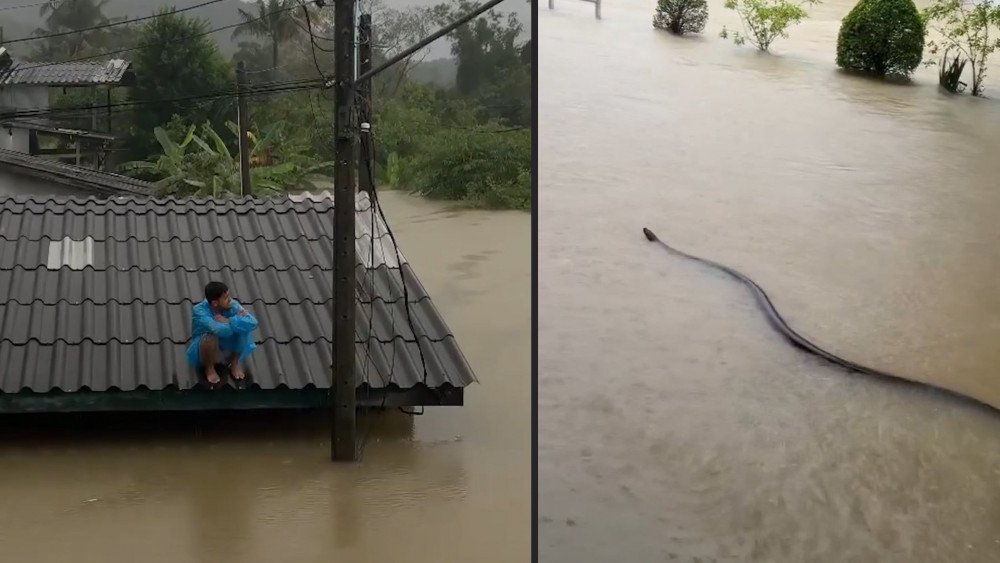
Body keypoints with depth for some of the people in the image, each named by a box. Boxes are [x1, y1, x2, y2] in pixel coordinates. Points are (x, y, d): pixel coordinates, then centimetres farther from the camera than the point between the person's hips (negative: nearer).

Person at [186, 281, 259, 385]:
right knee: (211, 337, -37)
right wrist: (238, 319, -29)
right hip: (204, 347, -3)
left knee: (245, 327, -23)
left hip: (227, 347, 3)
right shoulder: (199, 311, -31)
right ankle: (209, 368, -6)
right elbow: (221, 330, -45)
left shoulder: (232, 305, -20)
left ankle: (235, 363, 1)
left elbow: (253, 323, -32)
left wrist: (228, 321, -35)